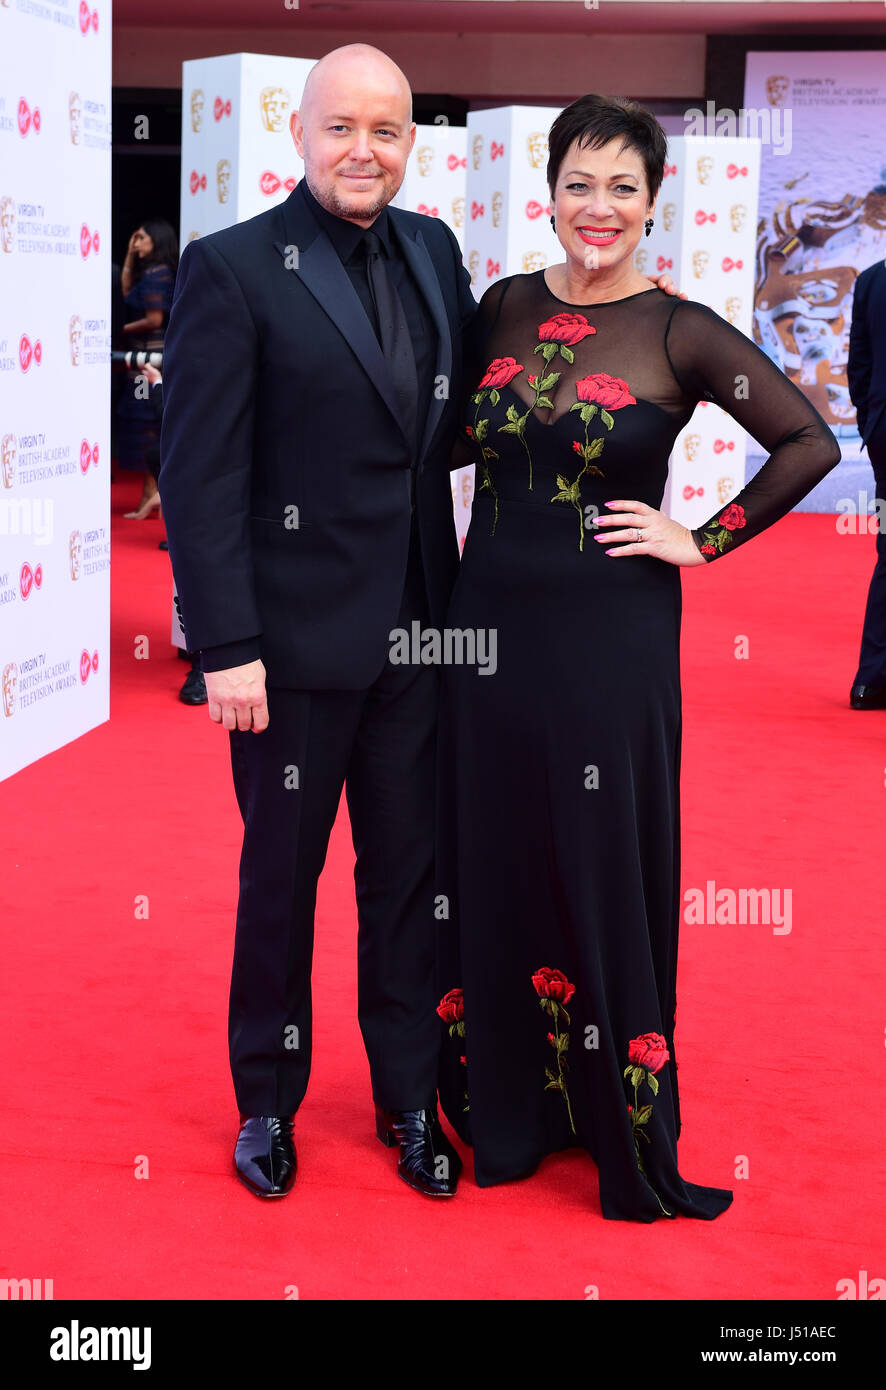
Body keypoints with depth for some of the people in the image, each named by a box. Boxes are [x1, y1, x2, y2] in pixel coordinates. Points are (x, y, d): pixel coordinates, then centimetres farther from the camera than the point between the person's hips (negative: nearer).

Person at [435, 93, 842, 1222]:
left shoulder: (680, 334, -7)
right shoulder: (504, 308, 5)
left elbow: (809, 443, -7)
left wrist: (703, 540, -7)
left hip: (611, 641, -4)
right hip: (493, 626, 4)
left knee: (606, 867, 4)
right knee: (494, 863, 11)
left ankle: (624, 1120, 20)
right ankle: (505, 1100, 27)